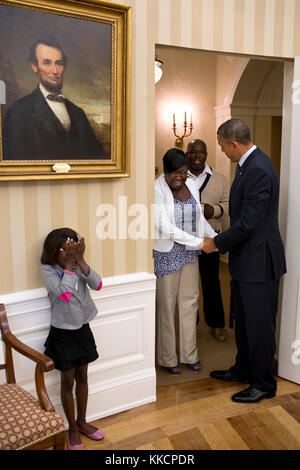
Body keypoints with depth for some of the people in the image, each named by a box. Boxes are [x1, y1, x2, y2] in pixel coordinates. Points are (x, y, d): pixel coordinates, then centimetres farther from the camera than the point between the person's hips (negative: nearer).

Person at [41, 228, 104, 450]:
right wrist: (69, 264, -30)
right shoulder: (48, 270, -17)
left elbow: (97, 284, -19)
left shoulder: (79, 265, -4)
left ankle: (82, 421, 39)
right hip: (63, 334, -4)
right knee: (68, 382, 11)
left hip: (83, 330, 4)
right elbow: (65, 294, -31)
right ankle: (72, 429, 30)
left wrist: (80, 260, -26)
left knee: (82, 377, 18)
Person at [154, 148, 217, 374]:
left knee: (190, 302, 13)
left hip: (190, 253, 6)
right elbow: (165, 227, -23)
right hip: (166, 254, -6)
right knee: (167, 306, 6)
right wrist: (199, 242, -22)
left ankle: (189, 355, 28)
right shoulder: (157, 190, -16)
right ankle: (168, 358, 23)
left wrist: (216, 237, 1)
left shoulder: (191, 186, 3)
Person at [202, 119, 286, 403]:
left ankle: (264, 384, 23)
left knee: (259, 325, 5)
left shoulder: (259, 170, -23)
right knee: (243, 321, 22)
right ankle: (244, 369, 40)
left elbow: (248, 223, -25)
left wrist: (216, 243, -13)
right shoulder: (248, 164, 9)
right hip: (245, 259, 10)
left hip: (259, 262, -10)